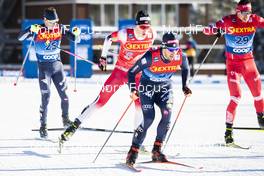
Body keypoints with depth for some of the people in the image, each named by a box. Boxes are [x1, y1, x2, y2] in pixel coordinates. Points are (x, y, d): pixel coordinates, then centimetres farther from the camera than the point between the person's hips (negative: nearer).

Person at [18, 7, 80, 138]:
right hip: (43, 67, -3)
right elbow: (20, 38, -18)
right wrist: (30, 30, -37)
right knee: (46, 97, -8)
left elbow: (73, 38, -3)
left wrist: (76, 34, -27)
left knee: (64, 95, 5)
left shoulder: (60, 29, -3)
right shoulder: (38, 30, -10)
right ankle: (43, 125, 2)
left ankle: (65, 119, 27)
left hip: (57, 65, 3)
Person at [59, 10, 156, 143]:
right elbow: (109, 39, -4)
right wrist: (103, 58, -3)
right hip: (120, 71, -3)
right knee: (101, 100, -6)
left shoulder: (152, 35, -12)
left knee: (140, 104, -7)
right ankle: (75, 125, 3)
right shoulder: (126, 34, -22)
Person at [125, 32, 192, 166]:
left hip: (165, 87, 4)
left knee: (167, 113, -20)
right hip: (147, 86, -4)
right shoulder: (151, 57, -30)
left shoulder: (180, 57, -18)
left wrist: (184, 86, 0)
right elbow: (132, 72, -19)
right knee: (149, 118, -18)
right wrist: (133, 90, -31)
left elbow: (185, 69, 8)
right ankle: (133, 151, -6)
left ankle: (157, 150, -9)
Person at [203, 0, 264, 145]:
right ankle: (228, 130, -10)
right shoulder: (228, 21, -15)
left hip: (248, 60, 4)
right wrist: (215, 30, -38)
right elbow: (208, 30, -16)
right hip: (233, 62, -4)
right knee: (236, 96, -14)